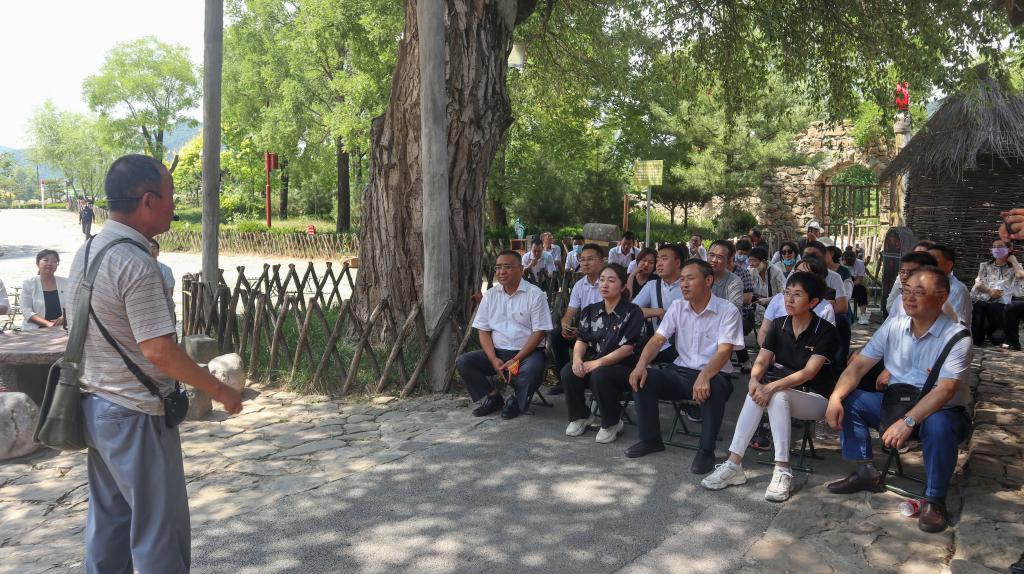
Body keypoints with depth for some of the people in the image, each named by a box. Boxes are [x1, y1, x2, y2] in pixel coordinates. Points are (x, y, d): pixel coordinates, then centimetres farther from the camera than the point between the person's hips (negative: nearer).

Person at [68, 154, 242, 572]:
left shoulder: (86, 252, 6)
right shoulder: (135, 263, -22)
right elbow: (157, 350, -25)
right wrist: (219, 390, -14)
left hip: (96, 407, 9)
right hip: (136, 415, -9)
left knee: (108, 519, 18)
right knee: (160, 527, 3)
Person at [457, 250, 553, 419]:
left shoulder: (535, 294, -6)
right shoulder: (490, 295, 8)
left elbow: (539, 332, -9)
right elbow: (483, 331, 6)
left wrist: (516, 360, -17)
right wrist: (493, 359, -10)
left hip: (527, 352, -4)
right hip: (497, 352, 4)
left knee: (532, 371, -37)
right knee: (462, 362, -15)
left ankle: (517, 400, -4)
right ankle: (493, 397, 2)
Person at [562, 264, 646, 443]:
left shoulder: (633, 313, -6)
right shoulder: (590, 311, 12)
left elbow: (627, 348, -15)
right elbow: (581, 339, 5)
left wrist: (597, 363, -24)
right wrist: (577, 358, -18)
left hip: (623, 367, -5)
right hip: (592, 364, 5)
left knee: (600, 375, -36)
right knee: (568, 371, -24)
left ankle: (612, 423, -10)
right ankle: (581, 416, 2)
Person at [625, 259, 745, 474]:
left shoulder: (728, 311, -8)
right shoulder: (677, 307, 7)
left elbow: (724, 351, -20)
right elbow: (658, 339, -1)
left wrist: (704, 376, -39)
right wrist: (641, 364, -21)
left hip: (713, 374, -5)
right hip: (681, 372, 5)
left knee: (713, 388, -39)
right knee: (641, 378, -18)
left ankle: (706, 450, -19)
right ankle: (651, 439, 0)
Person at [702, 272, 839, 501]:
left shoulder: (826, 332, -12)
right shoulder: (778, 325, 4)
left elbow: (808, 372, -22)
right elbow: (761, 361, -3)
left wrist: (773, 386, -35)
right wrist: (754, 380, -27)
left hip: (814, 397, -4)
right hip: (782, 390, 4)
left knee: (777, 395, -35)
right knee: (757, 393, -30)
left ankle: (782, 471, -33)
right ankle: (734, 464, -33)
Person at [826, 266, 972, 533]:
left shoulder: (956, 336, -19)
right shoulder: (893, 326, -2)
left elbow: (946, 390, -30)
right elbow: (859, 364, -3)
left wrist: (907, 422, -40)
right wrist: (836, 397, -21)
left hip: (941, 411, -6)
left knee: (939, 425, -38)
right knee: (848, 400, -10)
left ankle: (935, 499, -15)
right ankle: (866, 472, 3)